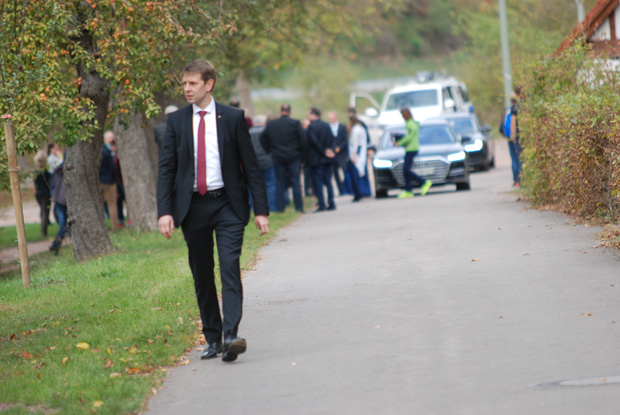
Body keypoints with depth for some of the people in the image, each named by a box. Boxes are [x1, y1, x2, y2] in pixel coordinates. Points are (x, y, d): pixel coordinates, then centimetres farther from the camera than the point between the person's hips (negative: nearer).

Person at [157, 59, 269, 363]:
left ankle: (231, 337, -23)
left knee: (230, 267, -15)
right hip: (192, 206, 3)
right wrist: (164, 211, -7)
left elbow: (251, 165, 2)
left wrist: (261, 209, -3)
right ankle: (212, 340, 16)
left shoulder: (232, 118, 1)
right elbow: (166, 169, 4)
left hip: (227, 204, -2)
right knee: (201, 276, 7)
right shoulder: (176, 122, 5)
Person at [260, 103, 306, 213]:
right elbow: (302, 139, -6)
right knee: (296, 182, 2)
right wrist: (300, 153, 4)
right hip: (294, 157, -2)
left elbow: (263, 138, 4)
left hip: (277, 157, 2)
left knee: (279, 183, 6)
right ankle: (299, 207, 0)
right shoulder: (295, 123, -6)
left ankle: (280, 207, 4)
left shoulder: (271, 124, 1)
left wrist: (269, 151, 11)